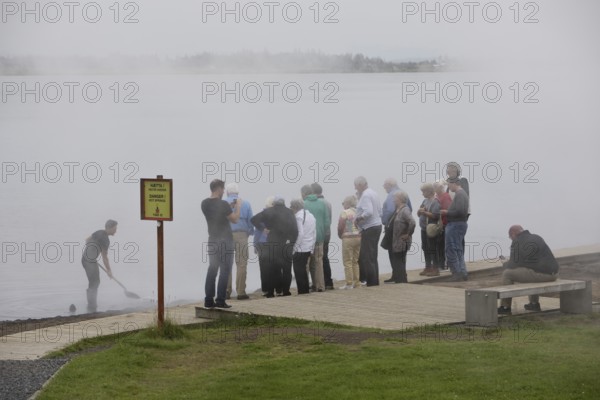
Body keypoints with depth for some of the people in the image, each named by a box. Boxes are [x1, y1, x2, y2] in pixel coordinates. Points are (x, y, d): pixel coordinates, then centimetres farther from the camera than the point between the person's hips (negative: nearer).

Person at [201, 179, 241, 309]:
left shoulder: (205, 204, 4)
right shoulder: (223, 204, -17)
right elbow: (235, 219, -11)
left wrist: (230, 207, 19)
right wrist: (238, 206, 2)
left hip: (212, 240, 6)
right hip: (225, 240, -6)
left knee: (212, 269, 10)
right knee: (225, 271, -2)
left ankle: (209, 299, 6)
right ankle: (220, 300, -6)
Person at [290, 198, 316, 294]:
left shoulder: (298, 217, -13)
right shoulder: (310, 216, 13)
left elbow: (300, 234, -19)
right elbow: (314, 234, 15)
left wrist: (294, 249, -15)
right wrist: (312, 247, 18)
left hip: (300, 249, -8)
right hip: (309, 248, 8)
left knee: (299, 273, -3)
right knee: (303, 271, 16)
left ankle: (302, 292, -4)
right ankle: (306, 291, 17)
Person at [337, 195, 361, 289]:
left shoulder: (345, 213, -9)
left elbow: (340, 227, -11)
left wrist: (340, 235, 5)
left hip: (348, 238, -6)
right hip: (359, 237, 6)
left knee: (347, 262, -1)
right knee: (355, 261, 14)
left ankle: (349, 283, -4)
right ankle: (357, 282, 13)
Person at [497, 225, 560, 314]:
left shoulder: (517, 242, -3)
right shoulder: (537, 238, 21)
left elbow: (514, 265, -4)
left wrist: (506, 264, 18)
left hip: (540, 273, -8)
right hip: (553, 274, 8)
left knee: (507, 274, 3)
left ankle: (505, 307, 9)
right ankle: (534, 303, 37)